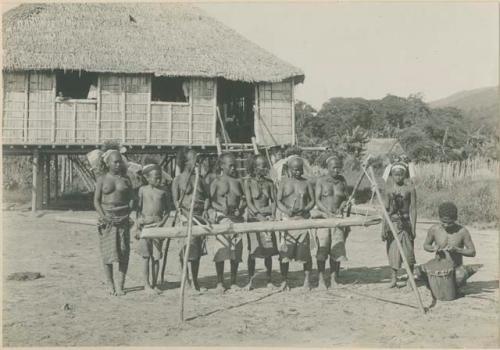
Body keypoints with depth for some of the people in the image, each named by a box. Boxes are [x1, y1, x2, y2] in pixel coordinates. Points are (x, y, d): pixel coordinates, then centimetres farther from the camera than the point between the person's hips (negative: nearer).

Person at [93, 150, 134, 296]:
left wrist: (129, 215, -4)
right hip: (107, 218, -1)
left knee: (124, 251, -4)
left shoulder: (125, 179, 9)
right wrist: (103, 217, -10)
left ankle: (121, 285, 2)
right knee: (107, 251, -1)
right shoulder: (102, 180, 4)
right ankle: (110, 285, 10)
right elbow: (96, 201, 2)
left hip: (123, 218, 1)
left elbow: (131, 199, 9)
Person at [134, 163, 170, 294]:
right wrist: (137, 227, -5)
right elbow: (138, 208, 1)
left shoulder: (163, 192, 6)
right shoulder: (143, 190, 2)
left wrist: (163, 222, -6)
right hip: (145, 224, -2)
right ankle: (146, 285, 6)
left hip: (158, 225, 2)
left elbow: (167, 210, 10)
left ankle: (154, 284, 15)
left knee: (156, 256, 5)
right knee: (146, 256, -1)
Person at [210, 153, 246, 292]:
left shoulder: (238, 181, 12)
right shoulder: (216, 182, 2)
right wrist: (222, 209, -20)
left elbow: (243, 200, 10)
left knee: (236, 250, 4)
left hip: (237, 218, 3)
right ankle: (220, 282, 4)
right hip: (222, 218, -3)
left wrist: (240, 209, -10)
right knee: (221, 249, -6)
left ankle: (233, 282, 14)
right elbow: (211, 201, -4)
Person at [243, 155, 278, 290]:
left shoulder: (269, 182, 7)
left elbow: (273, 201, 6)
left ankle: (269, 279, 11)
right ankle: (250, 280, 6)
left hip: (267, 216, 3)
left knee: (269, 248, 1)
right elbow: (249, 203, -10)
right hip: (254, 217, -3)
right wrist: (259, 216, -20)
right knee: (253, 248, -5)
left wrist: (273, 215, -9)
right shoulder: (248, 182, -4)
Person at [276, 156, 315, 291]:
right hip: (288, 219, -1)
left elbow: (312, 201, 9)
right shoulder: (284, 182, 6)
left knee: (305, 250, 0)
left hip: (303, 219, 1)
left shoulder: (306, 183, 9)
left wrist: (305, 209, -11)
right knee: (284, 251, -4)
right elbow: (278, 201, 2)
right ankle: (284, 280, 8)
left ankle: (307, 280, 12)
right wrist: (286, 210, -17)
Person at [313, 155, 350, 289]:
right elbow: (317, 201, -5)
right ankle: (321, 279, 2)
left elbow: (346, 199, 12)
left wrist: (340, 209, -8)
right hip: (323, 217, -3)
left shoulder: (342, 181, 11)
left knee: (336, 249, 0)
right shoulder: (321, 181, 1)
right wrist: (328, 212, -19)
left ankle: (333, 279, 8)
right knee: (322, 249, -4)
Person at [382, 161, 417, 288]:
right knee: (392, 250, 3)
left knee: (408, 250, -4)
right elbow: (386, 209, 10)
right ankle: (393, 279, 11)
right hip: (392, 223, 3)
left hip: (405, 222, -3)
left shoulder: (409, 189, -3)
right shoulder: (389, 189, 7)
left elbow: (413, 209, -3)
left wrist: (413, 227, -8)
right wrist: (384, 228, 7)